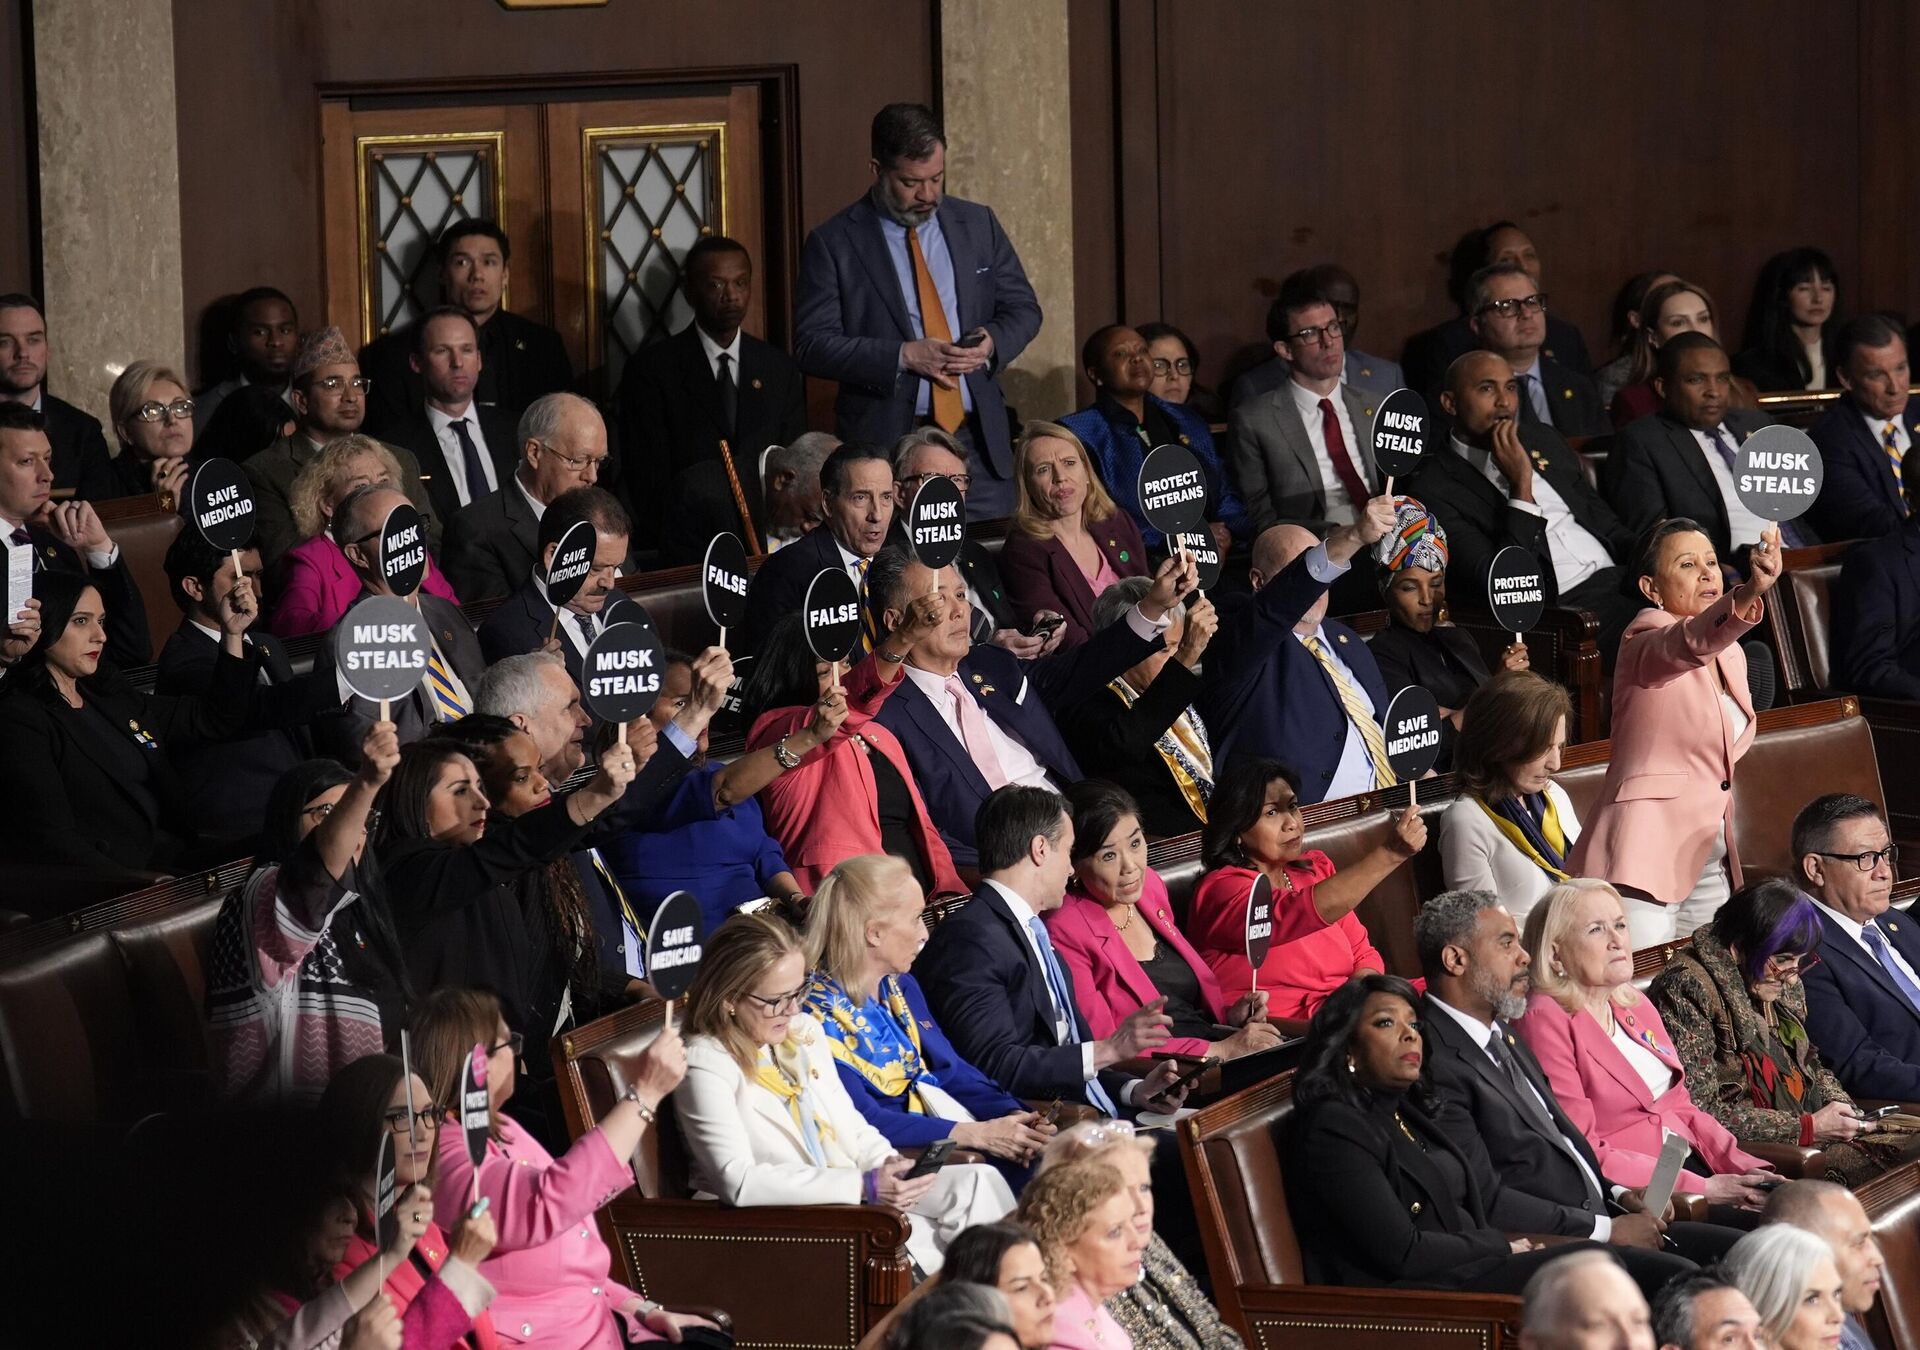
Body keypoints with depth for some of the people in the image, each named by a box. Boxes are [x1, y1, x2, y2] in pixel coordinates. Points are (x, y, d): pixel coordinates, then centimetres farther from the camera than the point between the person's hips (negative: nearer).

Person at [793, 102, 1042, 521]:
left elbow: (1023, 309, 16)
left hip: (979, 439, 4)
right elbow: (811, 345, -7)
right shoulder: (833, 244, -1)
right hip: (886, 443, -3)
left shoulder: (978, 225, 11)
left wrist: (991, 342, -7)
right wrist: (903, 356, -17)